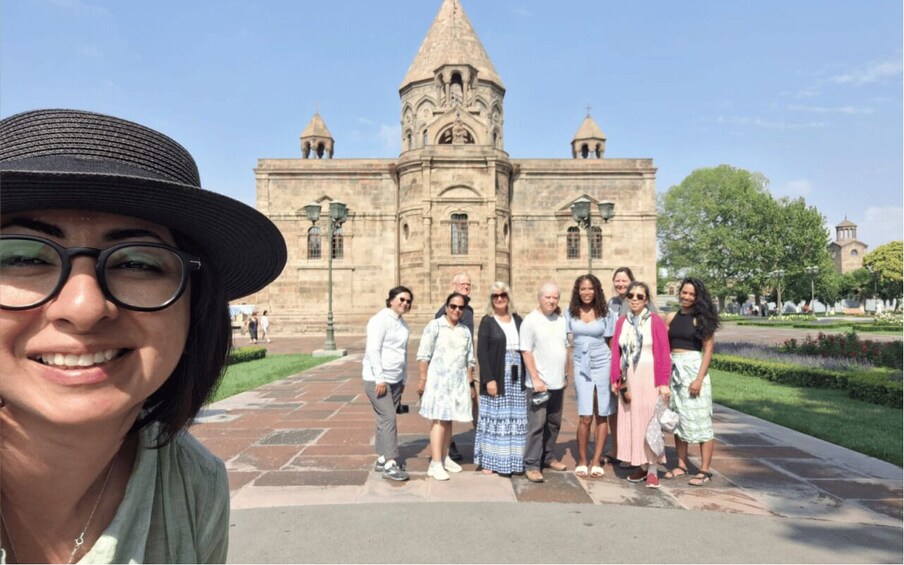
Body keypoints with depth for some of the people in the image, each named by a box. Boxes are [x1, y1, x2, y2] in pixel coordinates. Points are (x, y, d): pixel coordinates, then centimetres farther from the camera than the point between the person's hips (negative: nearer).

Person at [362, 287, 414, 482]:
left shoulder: (403, 324, 14)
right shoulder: (381, 320, -11)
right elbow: (373, 350, -17)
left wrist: (404, 380, 17)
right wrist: (380, 379, -19)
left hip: (395, 380, 8)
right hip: (378, 379, -8)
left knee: (386, 420, 12)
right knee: (389, 418, -10)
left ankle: (382, 459, 22)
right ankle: (390, 464, -6)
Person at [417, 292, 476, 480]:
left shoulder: (465, 331, 12)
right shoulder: (434, 326, -4)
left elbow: (470, 360, 16)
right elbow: (423, 355, -6)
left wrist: (471, 383, 15)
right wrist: (423, 379, -9)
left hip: (458, 381, 5)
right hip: (438, 379, -5)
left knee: (449, 420, 11)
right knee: (439, 420, -9)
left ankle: (445, 458, 23)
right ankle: (435, 464, -6)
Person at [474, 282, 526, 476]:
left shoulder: (517, 319, 11)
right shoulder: (487, 321, -1)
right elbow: (481, 352, -7)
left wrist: (527, 376, 5)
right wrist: (489, 379, -15)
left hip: (517, 377, 4)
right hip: (497, 376, -4)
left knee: (516, 419, 6)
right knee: (494, 418, 0)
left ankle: (514, 460, 16)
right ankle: (489, 461, 8)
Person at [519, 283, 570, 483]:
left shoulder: (561, 320, 8)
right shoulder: (530, 321, -10)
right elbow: (526, 352, -12)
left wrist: (565, 374, 14)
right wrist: (536, 379, -16)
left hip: (558, 383, 6)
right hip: (539, 383, -6)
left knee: (554, 423, 15)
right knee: (536, 425, -5)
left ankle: (548, 457, 29)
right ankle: (531, 466, 2)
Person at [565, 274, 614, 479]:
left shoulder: (604, 313, 2)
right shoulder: (570, 313, 3)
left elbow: (611, 341, 7)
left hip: (603, 364, 1)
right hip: (581, 366, 0)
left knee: (602, 415, 3)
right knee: (585, 417, -5)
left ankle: (596, 461, 15)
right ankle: (582, 460, 12)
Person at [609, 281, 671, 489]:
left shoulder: (656, 321, -6)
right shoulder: (621, 322, 7)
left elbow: (664, 354, -8)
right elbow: (616, 353, 7)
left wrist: (663, 383, -12)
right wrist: (616, 379, 4)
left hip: (649, 377, -4)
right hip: (628, 378, 4)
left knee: (650, 421, 0)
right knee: (631, 422, 8)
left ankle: (652, 470, 9)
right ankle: (641, 465, 21)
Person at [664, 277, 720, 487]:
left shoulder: (701, 319, -4)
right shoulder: (671, 318, 8)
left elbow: (708, 350, -8)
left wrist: (699, 378, -15)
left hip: (694, 368, -5)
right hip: (674, 370, 5)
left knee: (699, 420, -1)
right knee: (678, 420, 11)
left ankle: (705, 470, 6)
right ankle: (681, 465, 22)